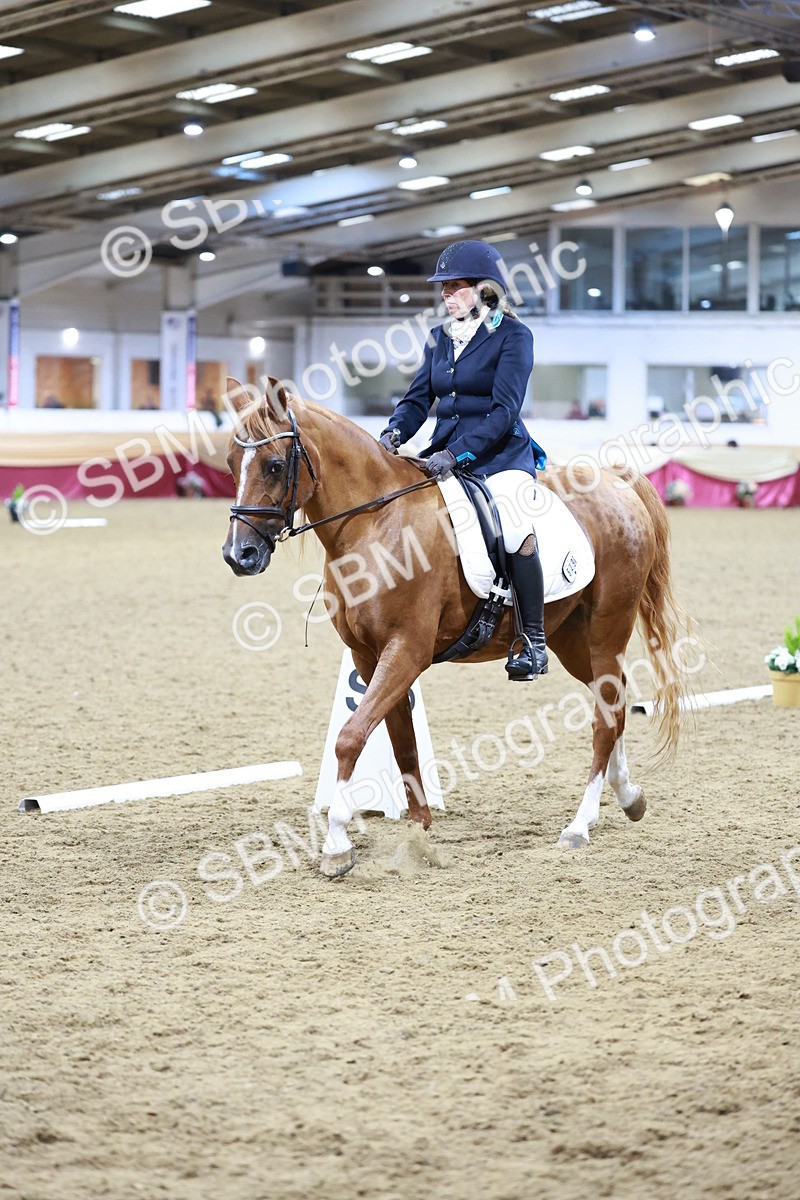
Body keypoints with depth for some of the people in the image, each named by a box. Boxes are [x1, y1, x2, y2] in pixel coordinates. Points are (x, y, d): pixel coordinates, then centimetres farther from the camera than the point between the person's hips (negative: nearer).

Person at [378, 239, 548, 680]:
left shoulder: (512, 336, -6)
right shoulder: (440, 337, 14)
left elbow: (503, 412, -14)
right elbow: (418, 399, 11)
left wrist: (456, 454, -25)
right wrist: (394, 433, -11)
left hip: (500, 455, -7)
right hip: (443, 457, 7)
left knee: (514, 529, -30)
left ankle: (533, 643, -21)